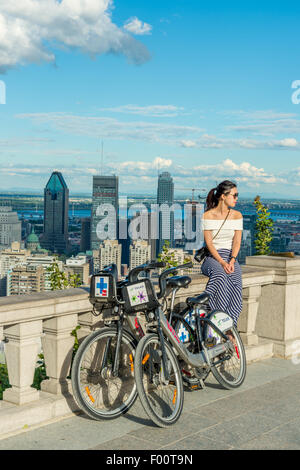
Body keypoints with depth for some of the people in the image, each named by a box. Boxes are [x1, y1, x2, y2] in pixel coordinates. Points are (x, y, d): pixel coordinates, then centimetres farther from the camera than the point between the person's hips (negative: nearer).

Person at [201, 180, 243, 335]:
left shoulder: (237, 215, 9)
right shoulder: (207, 215, -1)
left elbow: (236, 242, 3)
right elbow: (209, 243, -7)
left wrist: (232, 260, -15)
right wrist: (221, 262, -21)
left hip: (230, 257, 2)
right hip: (212, 257, -2)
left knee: (235, 281, -30)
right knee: (220, 276, -37)